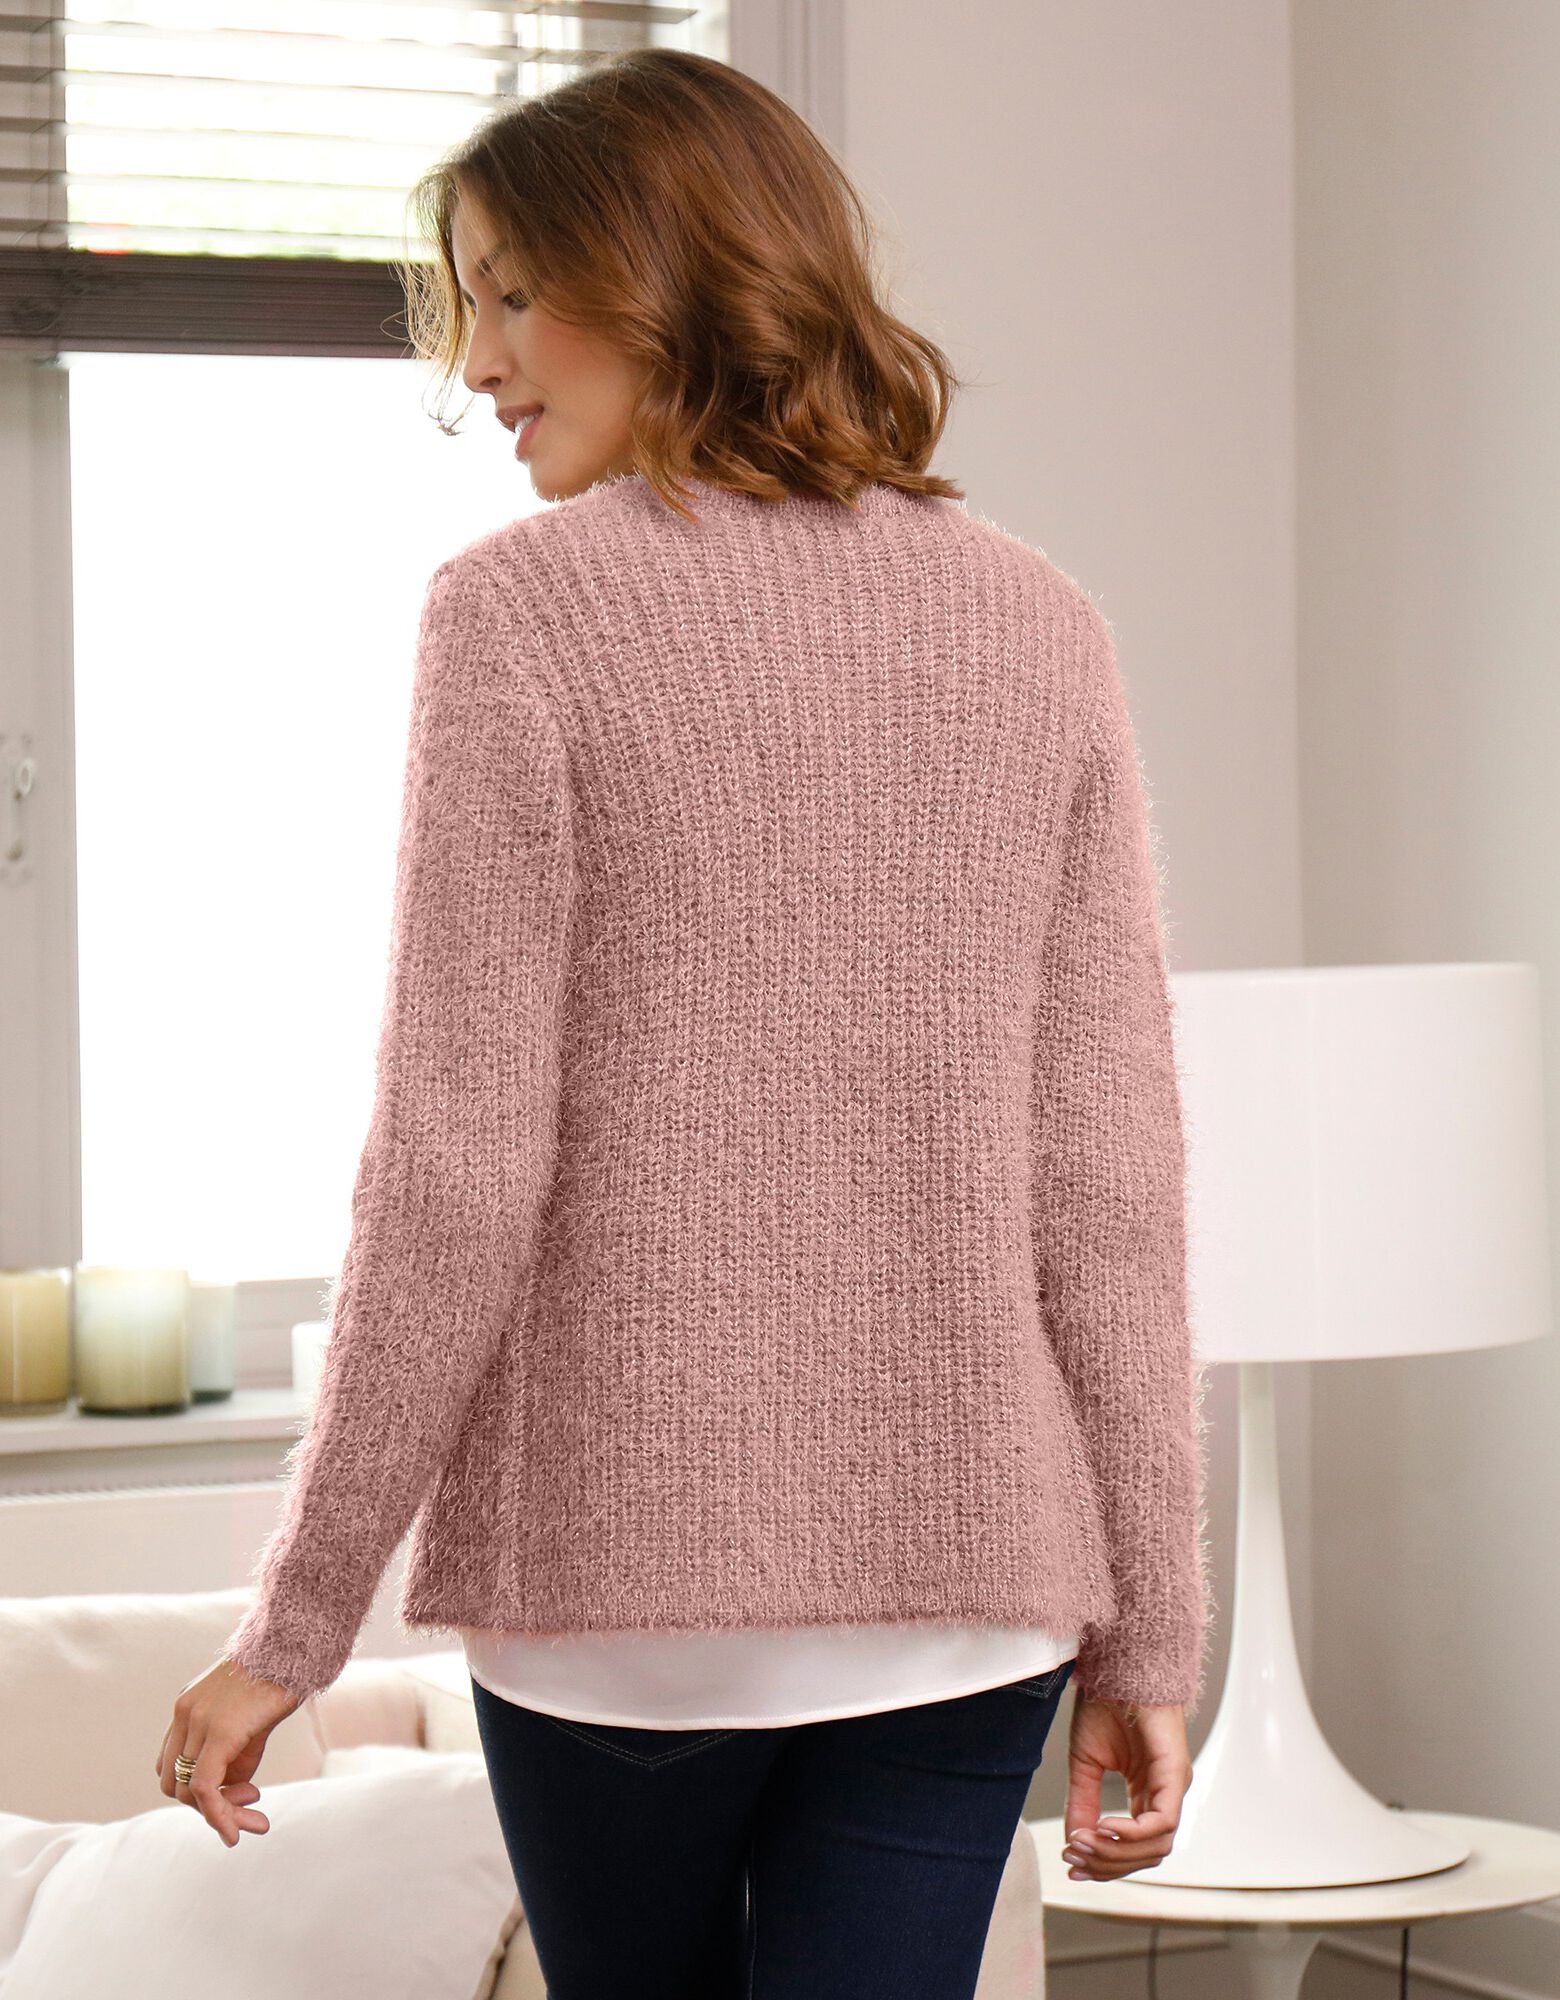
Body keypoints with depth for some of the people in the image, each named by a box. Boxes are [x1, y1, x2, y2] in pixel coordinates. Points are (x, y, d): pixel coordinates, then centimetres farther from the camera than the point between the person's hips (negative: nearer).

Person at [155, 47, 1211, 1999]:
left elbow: (455, 1177, -11)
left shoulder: (524, 612, -8)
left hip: (627, 1555, -3)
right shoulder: (1036, 625, 3)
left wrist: (296, 1621, -4)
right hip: (963, 1563, 3)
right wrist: (1146, 1622, 8)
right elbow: (1107, 1181, 2)